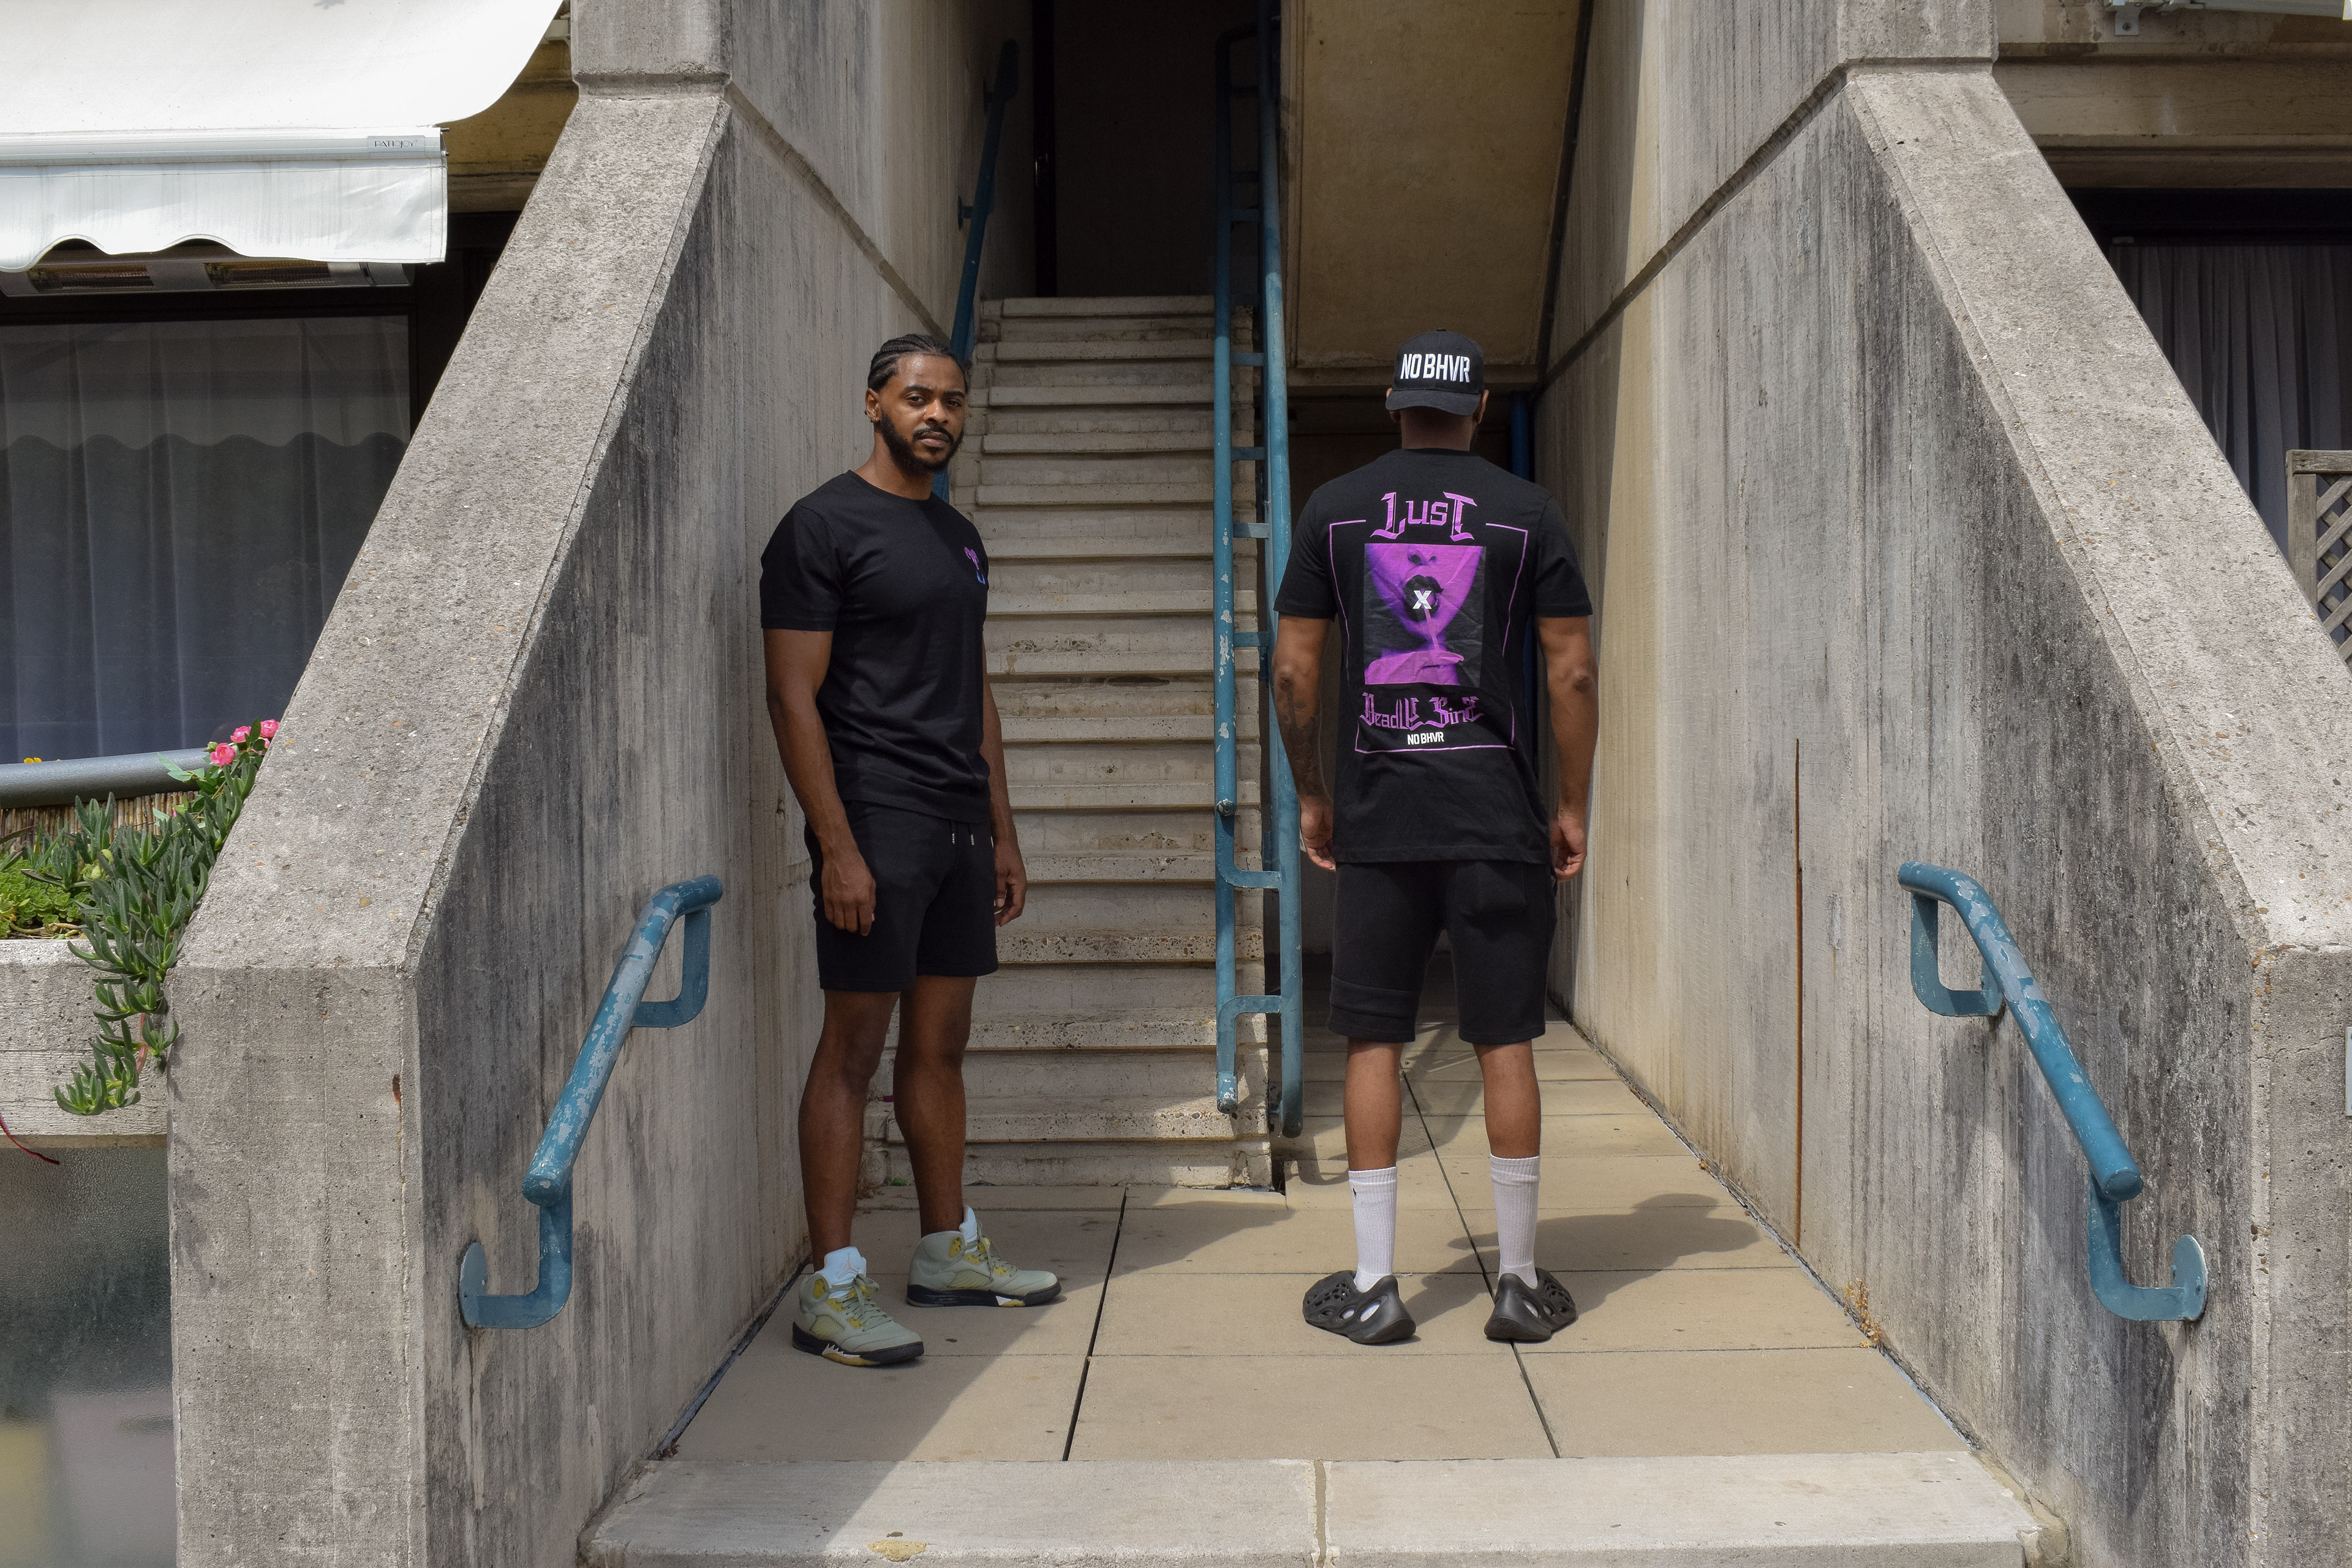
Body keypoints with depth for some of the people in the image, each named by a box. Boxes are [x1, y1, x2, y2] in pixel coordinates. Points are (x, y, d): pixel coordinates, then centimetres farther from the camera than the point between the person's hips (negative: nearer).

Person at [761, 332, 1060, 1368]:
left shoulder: (959, 537, 18)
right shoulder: (824, 526, -6)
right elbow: (793, 698, -12)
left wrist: (1003, 833, 17)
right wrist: (837, 846, -18)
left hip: (960, 824, 8)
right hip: (876, 823, -7)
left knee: (941, 1042, 14)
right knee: (854, 1047, -5)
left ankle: (948, 1251, 25)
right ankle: (831, 1288, 1)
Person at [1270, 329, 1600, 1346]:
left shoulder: (1334, 510, 5)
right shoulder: (1528, 514, 2)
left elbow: (1293, 670, 3)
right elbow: (1572, 674, 0)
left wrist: (1310, 796, 13)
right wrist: (1572, 805, 9)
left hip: (1379, 812, 1)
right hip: (1497, 813, 0)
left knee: (1373, 1041, 7)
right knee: (1506, 1042, 6)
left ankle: (1373, 1286, 10)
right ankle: (1521, 1283, 15)